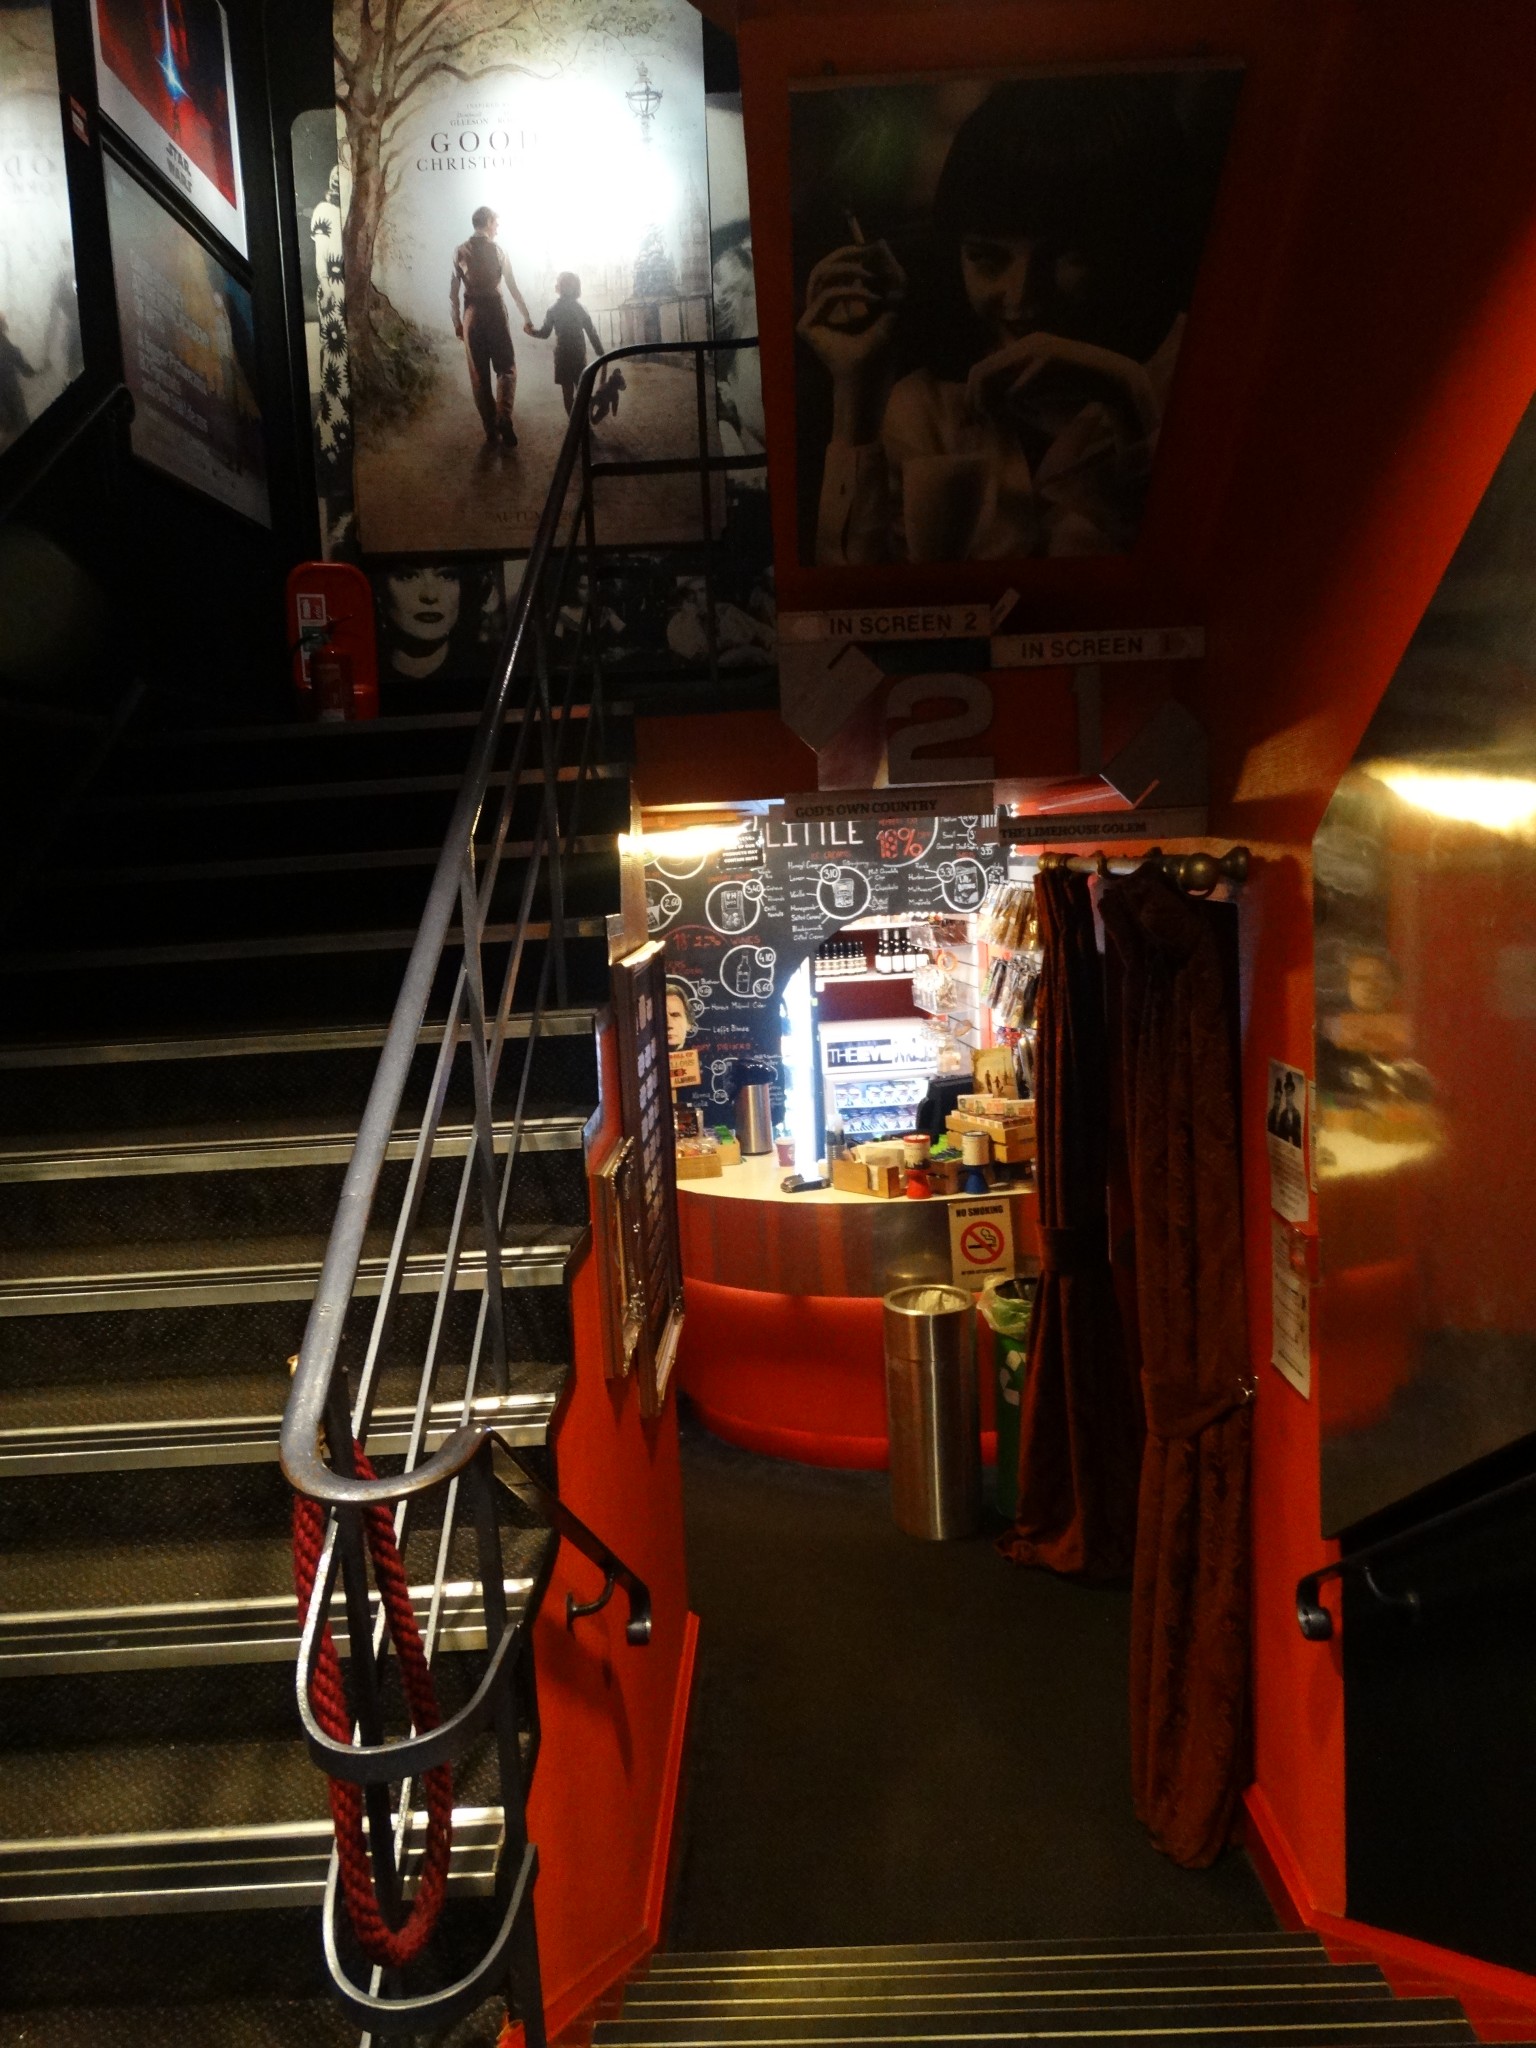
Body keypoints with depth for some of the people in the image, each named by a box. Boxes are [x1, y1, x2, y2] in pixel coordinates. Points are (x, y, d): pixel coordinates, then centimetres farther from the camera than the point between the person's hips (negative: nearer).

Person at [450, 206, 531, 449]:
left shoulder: (460, 251, 3)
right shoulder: (498, 251, -2)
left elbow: (453, 292, 1)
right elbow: (513, 289, -1)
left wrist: (457, 321, 9)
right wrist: (526, 317, 8)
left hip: (472, 313, 2)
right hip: (495, 311, -2)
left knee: (479, 375, 7)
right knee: (506, 369, 6)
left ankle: (491, 431, 6)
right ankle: (503, 420, -16)